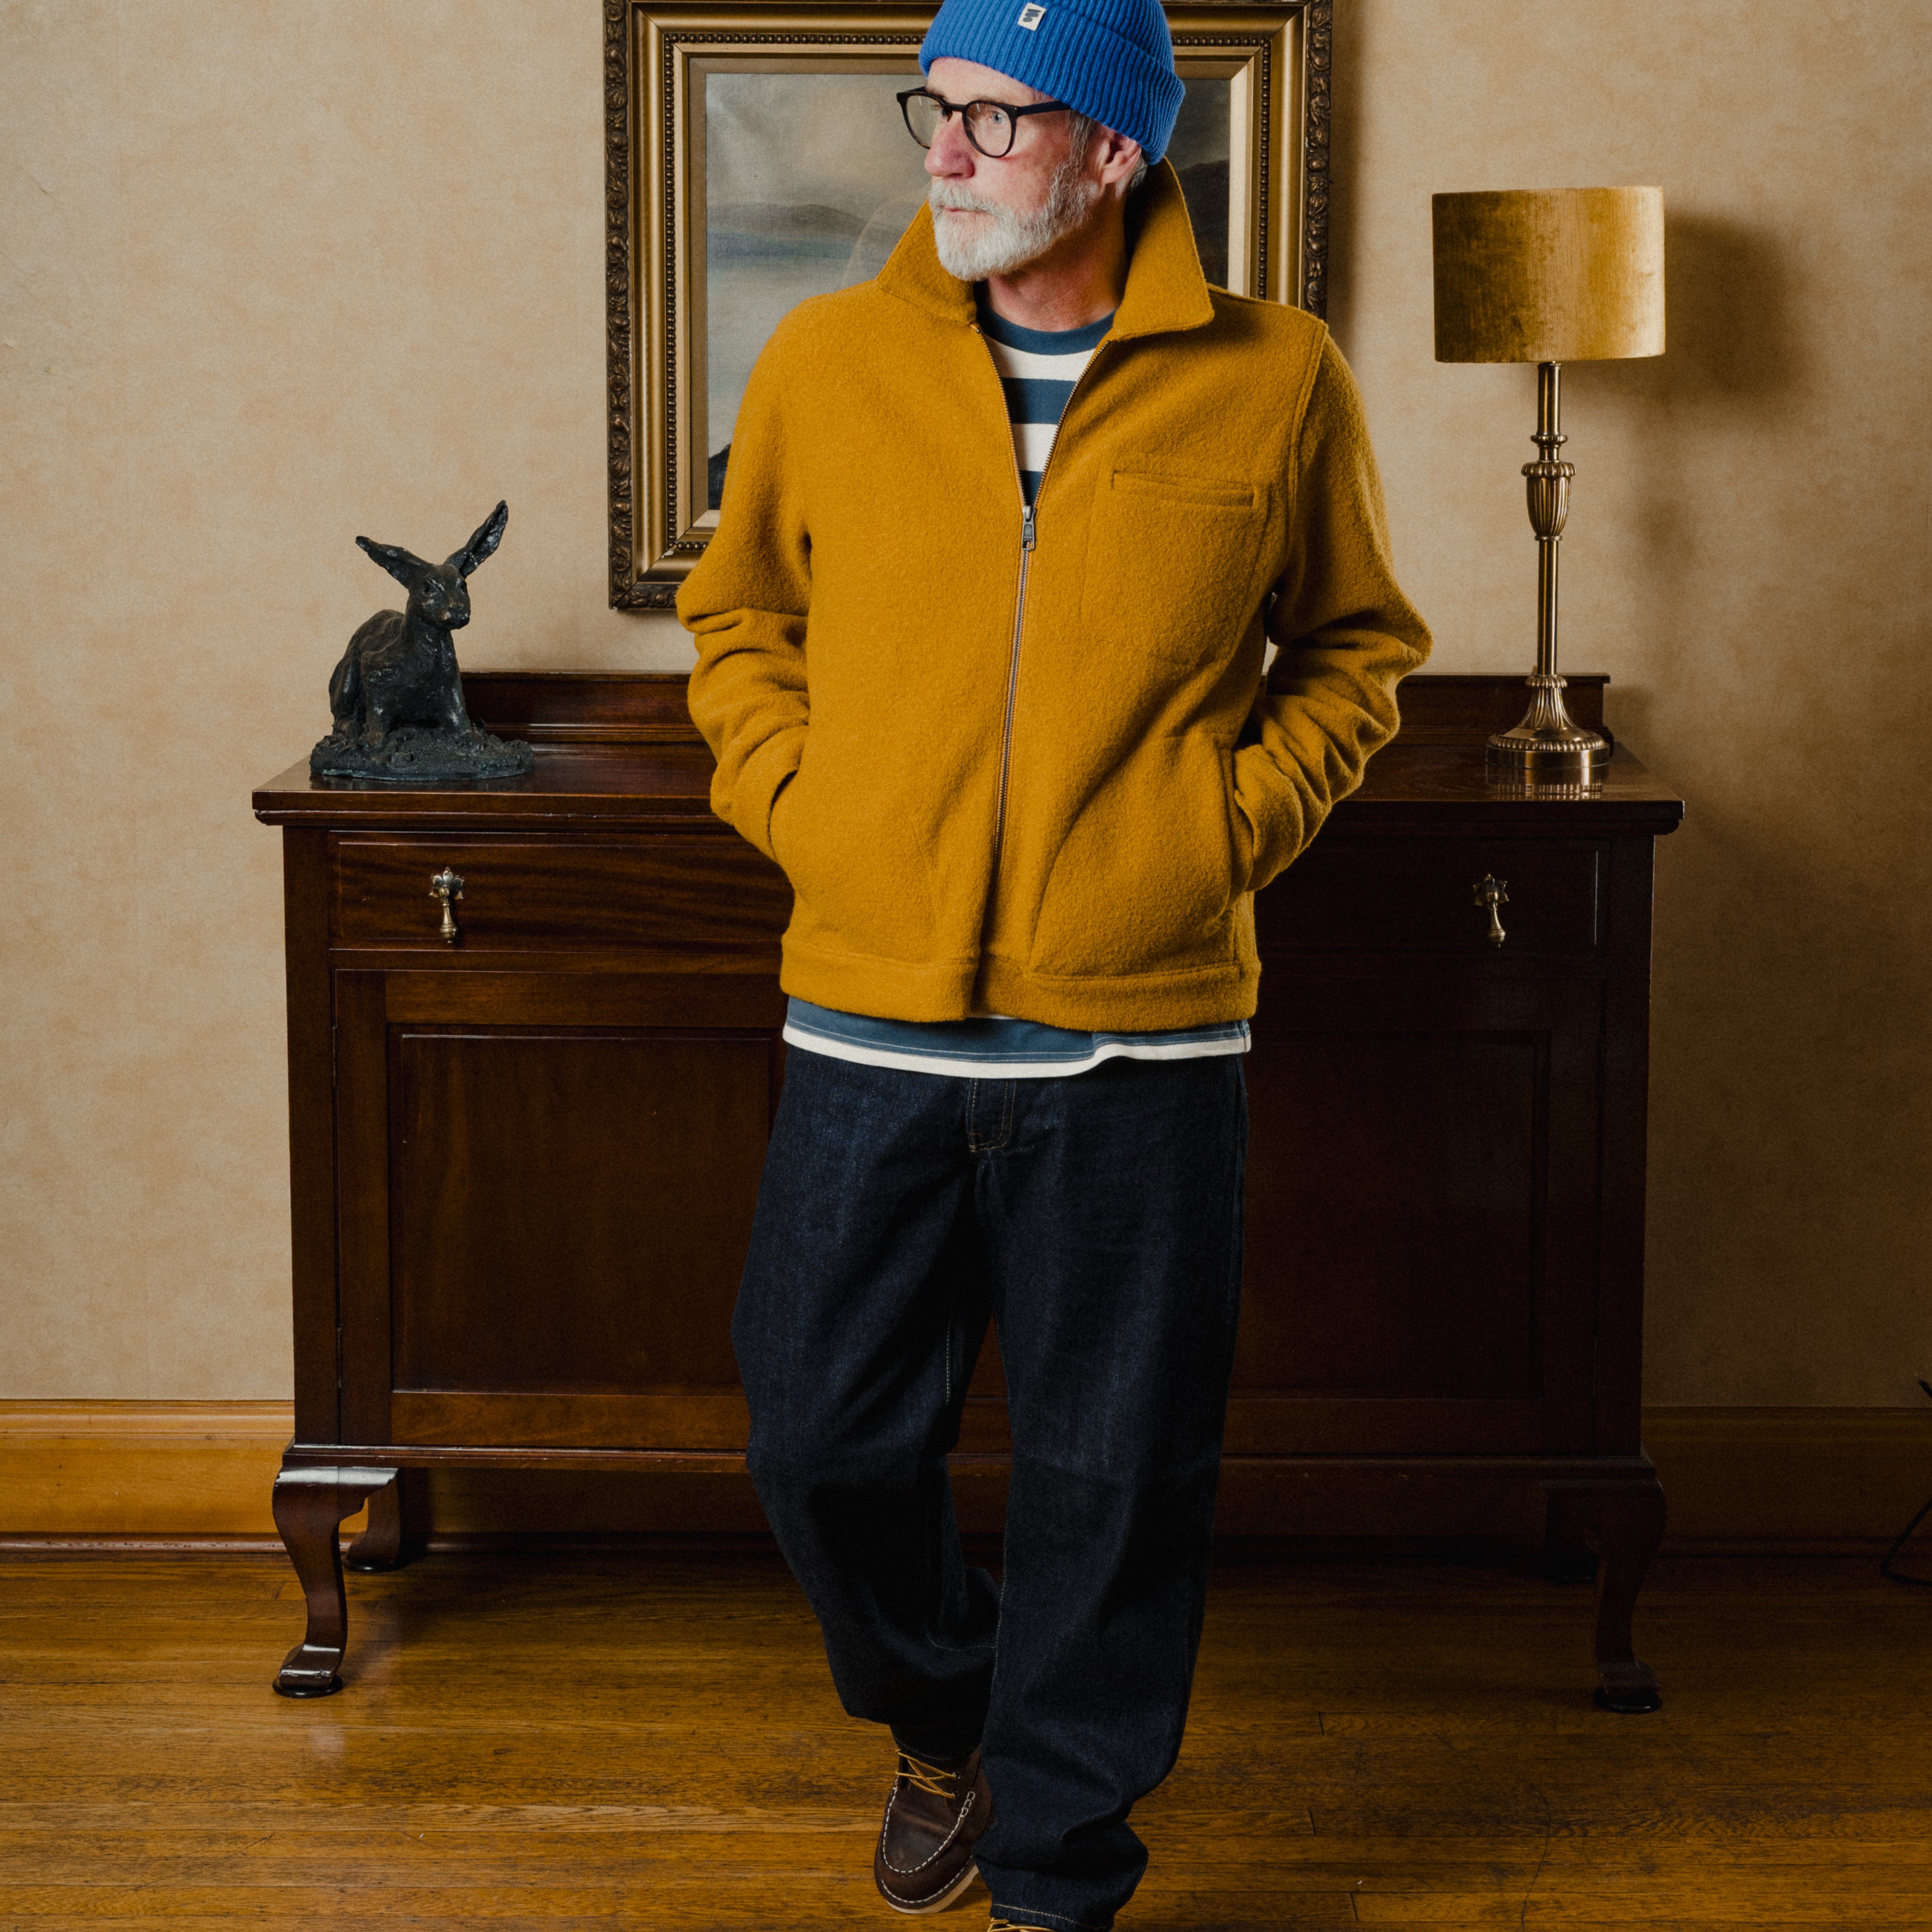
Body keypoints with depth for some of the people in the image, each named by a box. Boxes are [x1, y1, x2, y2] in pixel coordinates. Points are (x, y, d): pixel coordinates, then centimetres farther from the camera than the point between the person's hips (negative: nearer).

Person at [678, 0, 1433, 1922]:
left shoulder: (1274, 379, -1)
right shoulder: (824, 360, 3)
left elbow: (1359, 643, 12)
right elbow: (738, 620, 17)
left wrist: (1238, 815, -1)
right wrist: (793, 800, 2)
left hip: (1139, 1038, -1)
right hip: (868, 1020, 2)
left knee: (1114, 1478, 6)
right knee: (824, 1439, 9)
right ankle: (944, 1716, 40)